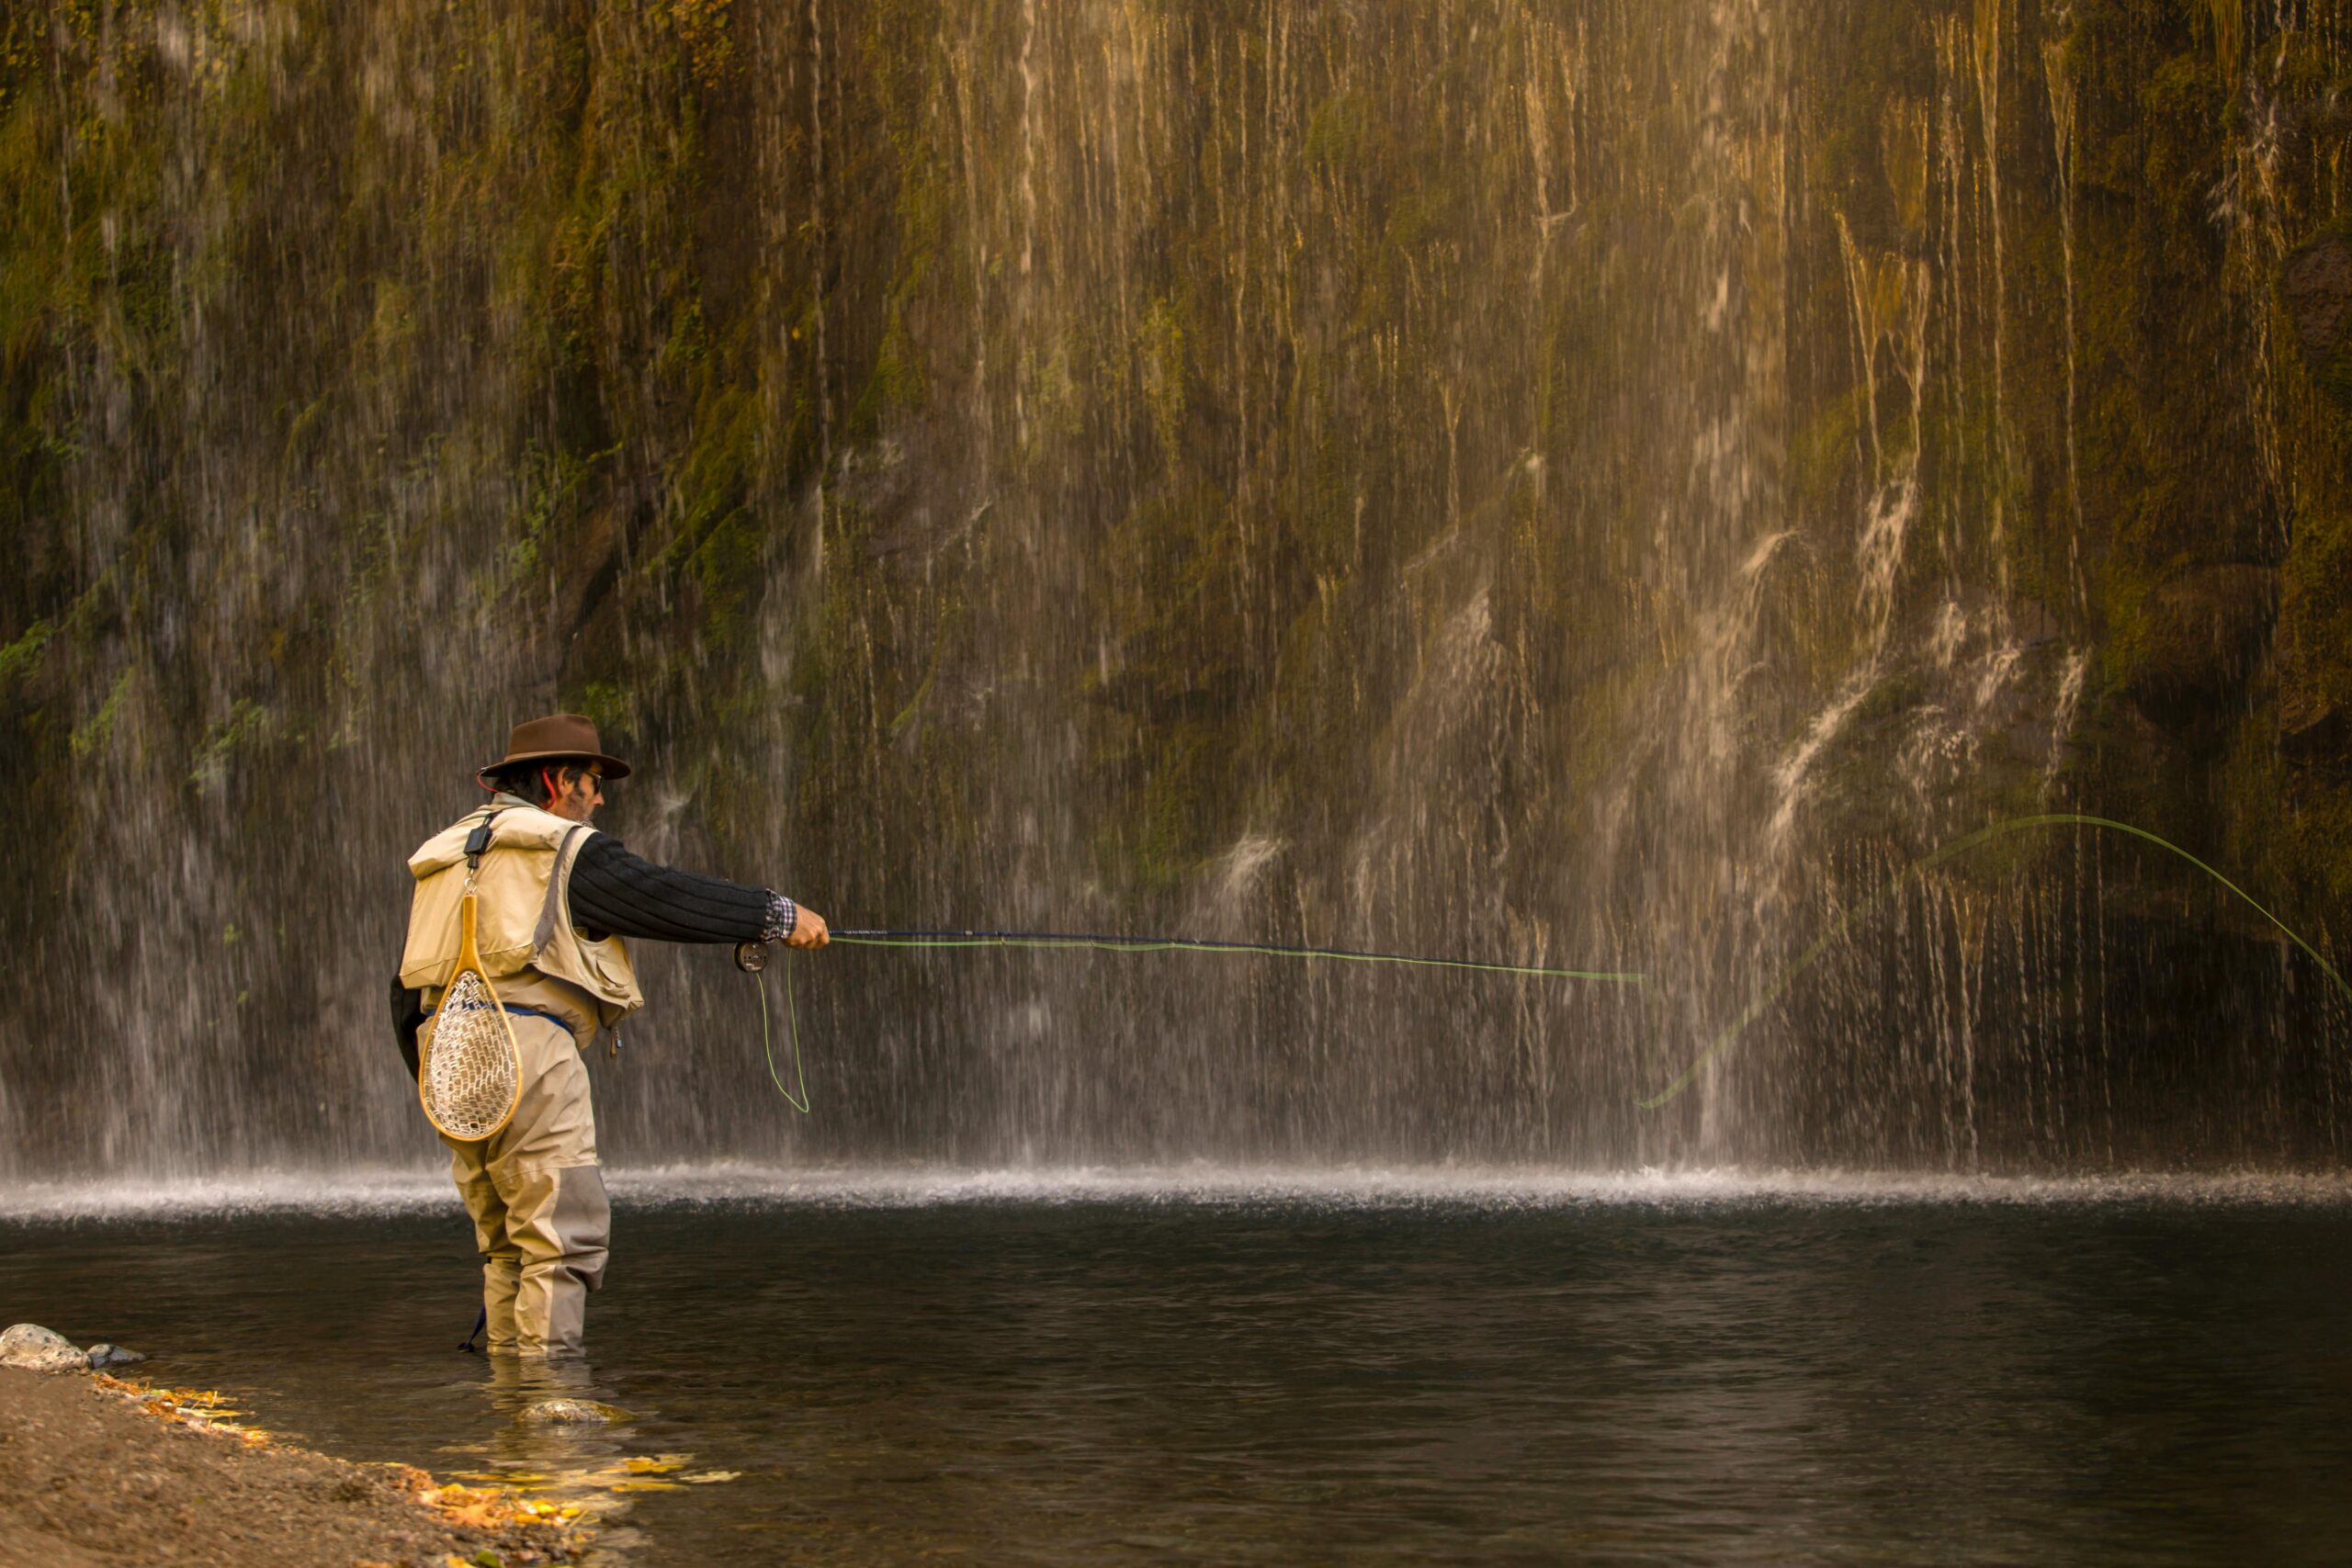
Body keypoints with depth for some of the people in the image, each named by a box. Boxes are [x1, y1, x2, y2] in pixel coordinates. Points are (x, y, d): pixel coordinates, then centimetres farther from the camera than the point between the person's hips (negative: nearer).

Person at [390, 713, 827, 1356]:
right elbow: (668, 898, -4)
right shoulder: (563, 848, 1)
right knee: (563, 1230, -8)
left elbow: (407, 989, 23)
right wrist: (778, 915, 3)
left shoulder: (445, 853, 24)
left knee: (508, 1241, 13)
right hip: (522, 1042, -8)